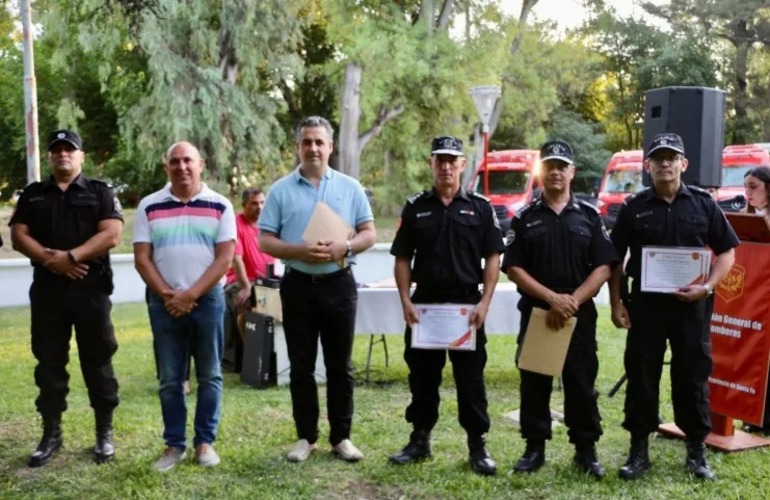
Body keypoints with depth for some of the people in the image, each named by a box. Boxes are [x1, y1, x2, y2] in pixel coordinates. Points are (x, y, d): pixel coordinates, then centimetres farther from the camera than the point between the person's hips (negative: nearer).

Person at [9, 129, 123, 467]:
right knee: (49, 362, 7)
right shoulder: (32, 195, 14)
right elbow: (18, 236, 4)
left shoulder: (101, 193, 5)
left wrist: (70, 256, -17)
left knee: (97, 361, 2)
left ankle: (104, 432, 12)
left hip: (91, 288, -3)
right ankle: (51, 434, 17)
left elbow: (110, 235, -8)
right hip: (47, 289, 3)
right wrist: (50, 258, -12)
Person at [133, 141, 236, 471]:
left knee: (209, 376, 6)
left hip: (207, 300, -1)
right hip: (164, 303, 1)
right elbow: (142, 258, 1)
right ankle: (174, 444, 18)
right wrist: (168, 295, -10)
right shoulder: (149, 206, 5)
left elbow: (225, 258, -5)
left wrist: (191, 295, -12)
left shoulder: (220, 206, 1)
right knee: (170, 379, 7)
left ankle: (205, 441, 18)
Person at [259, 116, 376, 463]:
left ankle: (341, 437, 17)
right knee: (301, 367, 8)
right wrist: (299, 251, -18)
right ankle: (306, 436, 19)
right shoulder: (281, 190, 3)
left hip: (339, 285, 0)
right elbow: (266, 240, -1)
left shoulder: (350, 187, 5)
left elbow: (369, 233, 3)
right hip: (298, 285, 0)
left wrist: (345, 247, -17)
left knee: (340, 366, 7)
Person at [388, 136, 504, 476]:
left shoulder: (480, 207, 2)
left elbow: (492, 257, 0)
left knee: (471, 378, 4)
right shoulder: (415, 208, 6)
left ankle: (477, 446, 14)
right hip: (424, 304, 2)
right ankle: (420, 439, 23)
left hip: (467, 304, -2)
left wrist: (484, 302, -9)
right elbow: (402, 259, 6)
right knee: (422, 376, 10)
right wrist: (405, 301, -5)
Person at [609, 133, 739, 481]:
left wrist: (707, 287, -10)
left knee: (693, 378, 7)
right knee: (641, 378, 5)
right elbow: (615, 259, 5)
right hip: (644, 303, 0)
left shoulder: (703, 203, 3)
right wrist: (616, 303, -2)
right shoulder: (634, 207, 2)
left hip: (691, 305, 0)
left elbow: (727, 251, 5)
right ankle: (639, 450, 17)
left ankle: (696, 451, 22)